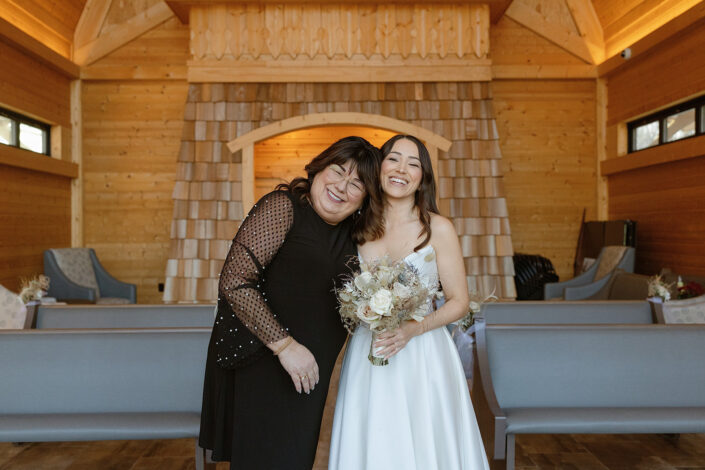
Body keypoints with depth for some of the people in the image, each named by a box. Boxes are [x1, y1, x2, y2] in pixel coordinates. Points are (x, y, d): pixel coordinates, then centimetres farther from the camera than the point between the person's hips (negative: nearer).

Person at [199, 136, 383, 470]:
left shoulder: (349, 235, 8)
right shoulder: (283, 207, -14)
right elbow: (234, 282, -21)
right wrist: (284, 344, -22)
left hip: (306, 377, 7)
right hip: (261, 370, -7)